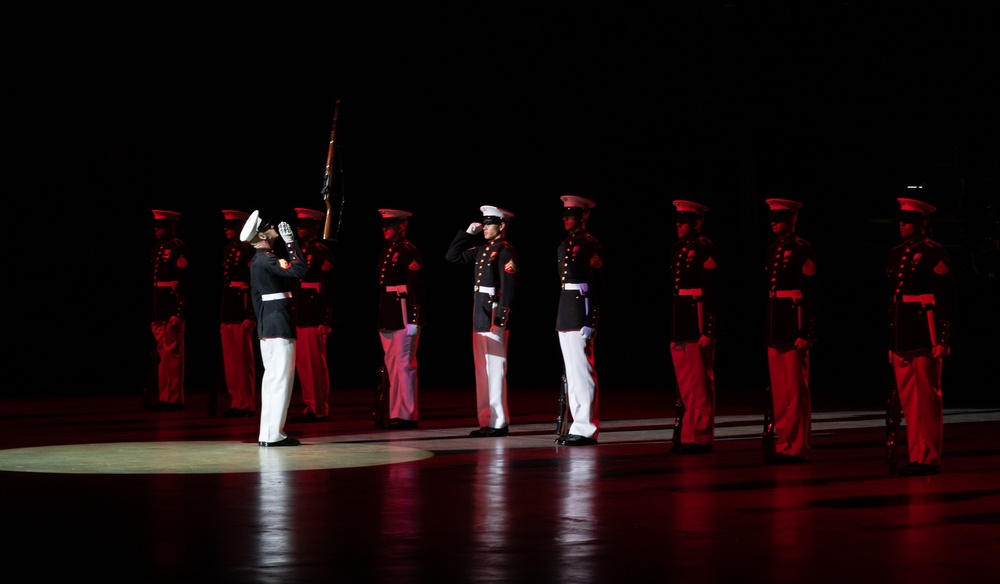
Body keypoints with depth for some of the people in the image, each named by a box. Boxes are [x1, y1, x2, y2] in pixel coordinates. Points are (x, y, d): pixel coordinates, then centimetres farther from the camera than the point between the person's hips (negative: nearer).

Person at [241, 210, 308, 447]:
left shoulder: (256, 262, 15)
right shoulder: (268, 258, -15)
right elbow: (300, 269, -24)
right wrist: (291, 241, -17)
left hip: (266, 325, 10)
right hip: (280, 324, -10)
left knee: (271, 378, 12)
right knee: (281, 378, -9)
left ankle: (267, 433, 13)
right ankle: (274, 434, -10)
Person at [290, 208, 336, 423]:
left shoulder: (322, 252, -8)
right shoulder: (299, 251, 17)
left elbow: (328, 287, -12)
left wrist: (326, 320, -17)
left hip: (313, 313, -8)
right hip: (298, 314, 8)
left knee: (316, 362, -5)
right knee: (302, 362, 10)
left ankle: (320, 410, 0)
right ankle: (310, 406, 16)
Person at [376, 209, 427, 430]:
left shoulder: (409, 252, -11)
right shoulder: (385, 252, 16)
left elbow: (416, 288, -16)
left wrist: (414, 320, -21)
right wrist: (380, 318, 17)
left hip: (403, 315, -9)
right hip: (388, 319, 9)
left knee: (405, 365, -6)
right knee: (391, 366, 11)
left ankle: (408, 415, -2)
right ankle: (395, 414, 16)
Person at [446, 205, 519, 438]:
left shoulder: (506, 252, -11)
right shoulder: (482, 250, 15)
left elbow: (509, 288, -17)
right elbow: (452, 256, 23)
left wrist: (499, 320, -22)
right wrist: (467, 232, 13)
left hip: (494, 315, -9)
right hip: (480, 315, 9)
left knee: (495, 369, -6)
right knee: (483, 370, 11)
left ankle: (499, 423, -3)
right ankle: (487, 421, 16)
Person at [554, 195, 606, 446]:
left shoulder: (591, 246, -9)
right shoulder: (564, 246, 17)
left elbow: (596, 286, -14)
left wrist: (590, 322, -19)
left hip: (581, 315, -9)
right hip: (565, 317, 9)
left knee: (582, 372, -8)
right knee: (572, 373, 11)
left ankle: (586, 430, -6)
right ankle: (578, 426, 17)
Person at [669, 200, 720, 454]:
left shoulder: (706, 250, -10)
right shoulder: (677, 249, 16)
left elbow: (711, 293, -15)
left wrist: (708, 331, -19)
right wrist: (672, 329, 18)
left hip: (698, 322, -9)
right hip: (679, 324, 9)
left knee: (700, 385, -4)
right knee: (685, 385, 11)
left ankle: (701, 437, 0)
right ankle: (689, 435, 16)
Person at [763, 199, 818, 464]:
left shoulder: (802, 249, -8)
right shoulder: (773, 250, 16)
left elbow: (810, 293, -12)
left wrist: (806, 333, -17)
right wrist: (768, 330, 17)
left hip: (794, 327, -8)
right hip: (775, 329, 8)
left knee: (796, 390, -4)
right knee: (779, 391, 9)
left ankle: (798, 448, -1)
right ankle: (783, 444, 15)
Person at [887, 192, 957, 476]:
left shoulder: (934, 253, -6)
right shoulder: (896, 254, 16)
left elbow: (945, 298, -10)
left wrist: (942, 340, -15)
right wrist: (891, 340, 18)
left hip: (924, 334, -7)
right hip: (901, 339, 7)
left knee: (928, 398, -2)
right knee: (908, 400, 8)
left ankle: (930, 459, 1)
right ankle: (916, 456, 13)